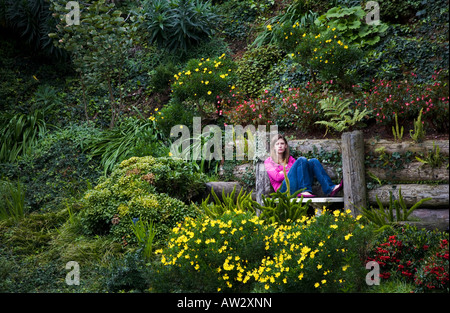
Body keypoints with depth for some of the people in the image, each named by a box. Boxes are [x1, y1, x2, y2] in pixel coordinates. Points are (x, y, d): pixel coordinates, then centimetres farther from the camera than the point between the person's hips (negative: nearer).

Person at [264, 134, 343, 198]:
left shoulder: (290, 158, 31)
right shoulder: (268, 161, 15)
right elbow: (277, 177, -2)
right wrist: (290, 171, -1)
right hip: (285, 189, -5)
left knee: (314, 161, -14)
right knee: (301, 160, -21)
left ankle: (330, 189, -31)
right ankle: (304, 190, -36)